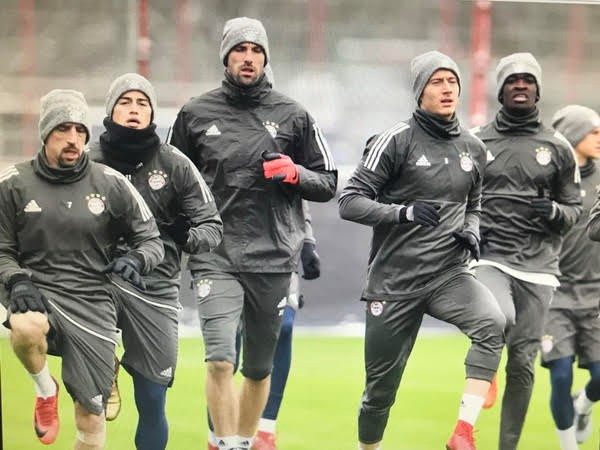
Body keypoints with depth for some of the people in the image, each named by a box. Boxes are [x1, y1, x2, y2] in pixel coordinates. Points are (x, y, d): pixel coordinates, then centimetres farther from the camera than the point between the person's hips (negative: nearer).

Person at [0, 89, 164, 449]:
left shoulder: (112, 185, 1)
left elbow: (152, 240, 7)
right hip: (38, 294, -1)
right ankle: (45, 389, -4)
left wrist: (137, 260, -16)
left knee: (92, 420, 2)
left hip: (93, 305, 1)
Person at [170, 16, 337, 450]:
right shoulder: (195, 114, 5)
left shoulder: (292, 116, 5)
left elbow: (328, 183, 9)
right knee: (220, 359, -17)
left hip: (272, 257, 1)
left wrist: (294, 173, -10)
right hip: (216, 256, -1)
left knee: (260, 367, 12)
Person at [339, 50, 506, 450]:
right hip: (395, 281, -3)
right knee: (381, 387, 5)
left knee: (493, 324, -28)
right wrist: (404, 212, -24)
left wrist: (472, 230, 3)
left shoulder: (473, 148, 9)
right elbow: (350, 202, -10)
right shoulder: (397, 140, -7)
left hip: (449, 274, 3)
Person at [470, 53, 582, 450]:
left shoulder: (557, 148, 9)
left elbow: (574, 209, 13)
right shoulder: (476, 142, 7)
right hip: (488, 259, -2)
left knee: (522, 362, 2)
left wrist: (553, 212, -9)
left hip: (537, 266, 2)